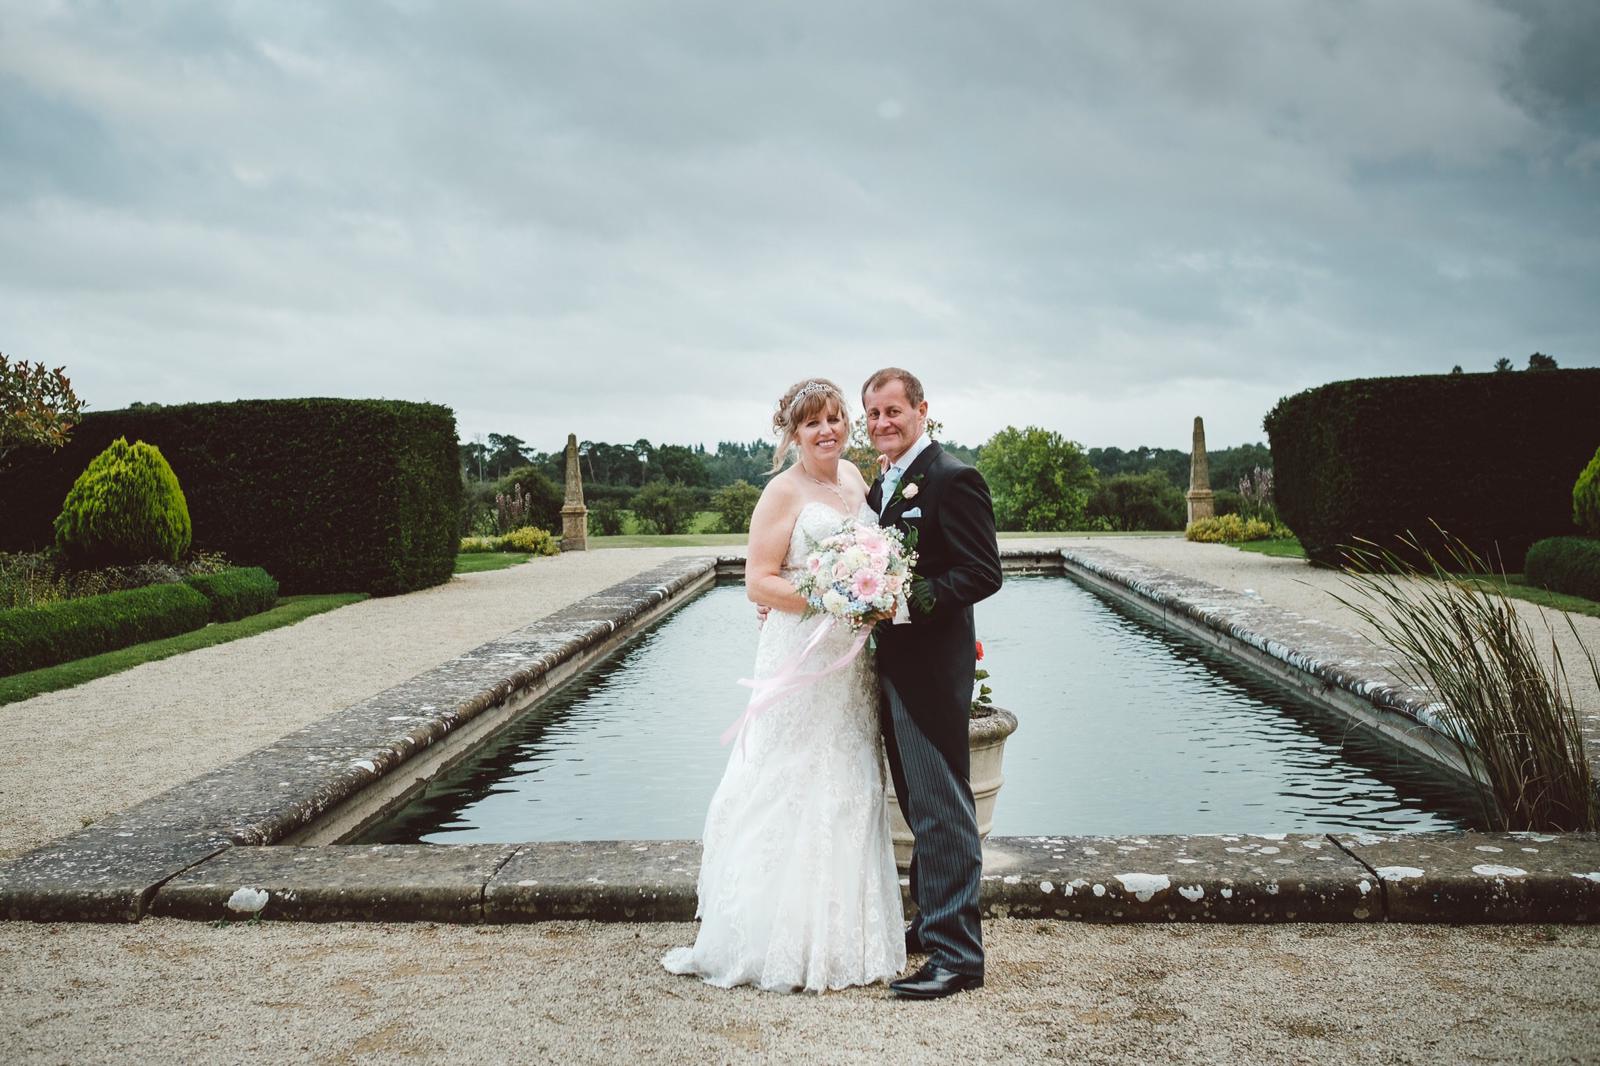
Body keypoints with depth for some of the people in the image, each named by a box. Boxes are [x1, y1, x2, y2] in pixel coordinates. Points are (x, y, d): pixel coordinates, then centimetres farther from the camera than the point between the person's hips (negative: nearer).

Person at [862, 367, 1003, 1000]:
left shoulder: (952, 479, -13)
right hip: (894, 664, 9)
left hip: (932, 668, -9)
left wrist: (912, 599, -28)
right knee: (918, 806, 19)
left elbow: (984, 573, -19)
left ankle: (957, 954, 5)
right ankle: (932, 922, 33)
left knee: (941, 809, -3)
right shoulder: (881, 486, 15)